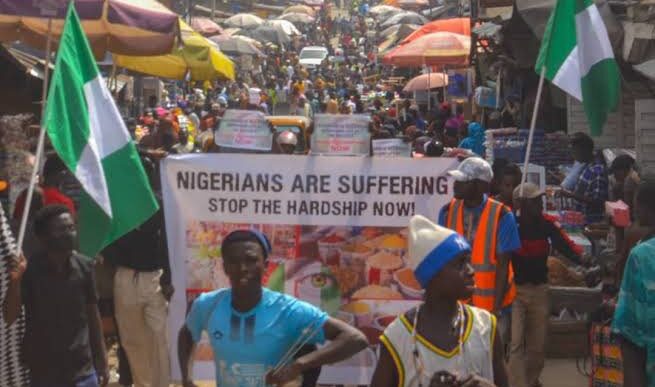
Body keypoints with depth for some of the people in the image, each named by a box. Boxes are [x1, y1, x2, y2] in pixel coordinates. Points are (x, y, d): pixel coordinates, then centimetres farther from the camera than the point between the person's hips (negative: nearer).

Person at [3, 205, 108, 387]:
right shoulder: (30, 270, -12)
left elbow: (92, 314, 6)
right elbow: (9, 318, -14)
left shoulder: (84, 266, -4)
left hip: (83, 371, 3)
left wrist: (102, 360, 8)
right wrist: (14, 281, -30)